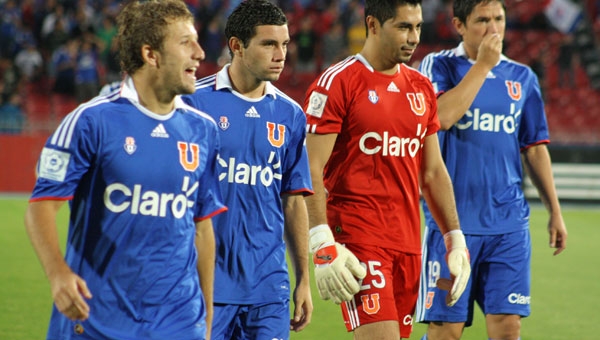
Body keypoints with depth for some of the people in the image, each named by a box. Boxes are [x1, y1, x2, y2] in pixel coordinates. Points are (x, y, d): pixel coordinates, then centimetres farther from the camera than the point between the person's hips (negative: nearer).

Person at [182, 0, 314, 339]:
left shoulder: (290, 114, 8)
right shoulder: (195, 102, -5)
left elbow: (294, 201, 14)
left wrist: (304, 279, 12)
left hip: (268, 285, 4)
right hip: (206, 283, -3)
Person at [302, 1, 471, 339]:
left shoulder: (422, 88, 14)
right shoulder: (337, 83, -7)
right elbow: (311, 171, -11)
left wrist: (456, 239, 14)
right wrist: (324, 246, -18)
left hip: (408, 243, 7)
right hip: (357, 241, -7)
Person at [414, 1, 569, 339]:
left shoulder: (522, 77, 11)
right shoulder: (439, 66, 0)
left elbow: (535, 148, 17)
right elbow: (442, 117, -20)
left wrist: (555, 211, 14)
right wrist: (483, 64, -14)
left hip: (509, 223, 3)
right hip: (452, 220, -3)